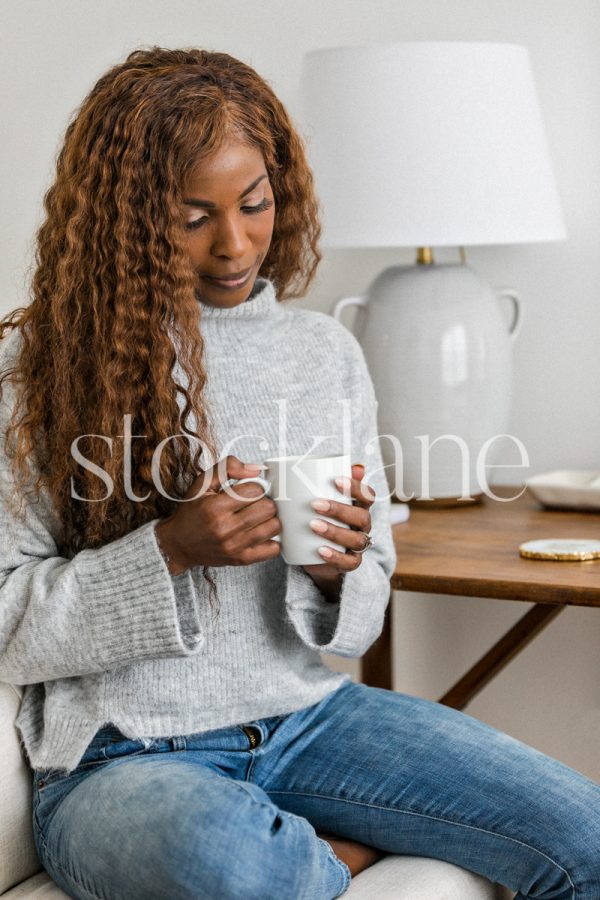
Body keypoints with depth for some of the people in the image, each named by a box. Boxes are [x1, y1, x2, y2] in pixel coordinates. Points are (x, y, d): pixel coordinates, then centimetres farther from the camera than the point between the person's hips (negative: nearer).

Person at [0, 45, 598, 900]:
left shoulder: (327, 351, 8)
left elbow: (365, 606, 12)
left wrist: (336, 571, -11)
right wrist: (170, 551, -20)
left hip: (310, 718, 3)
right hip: (124, 758, -3)